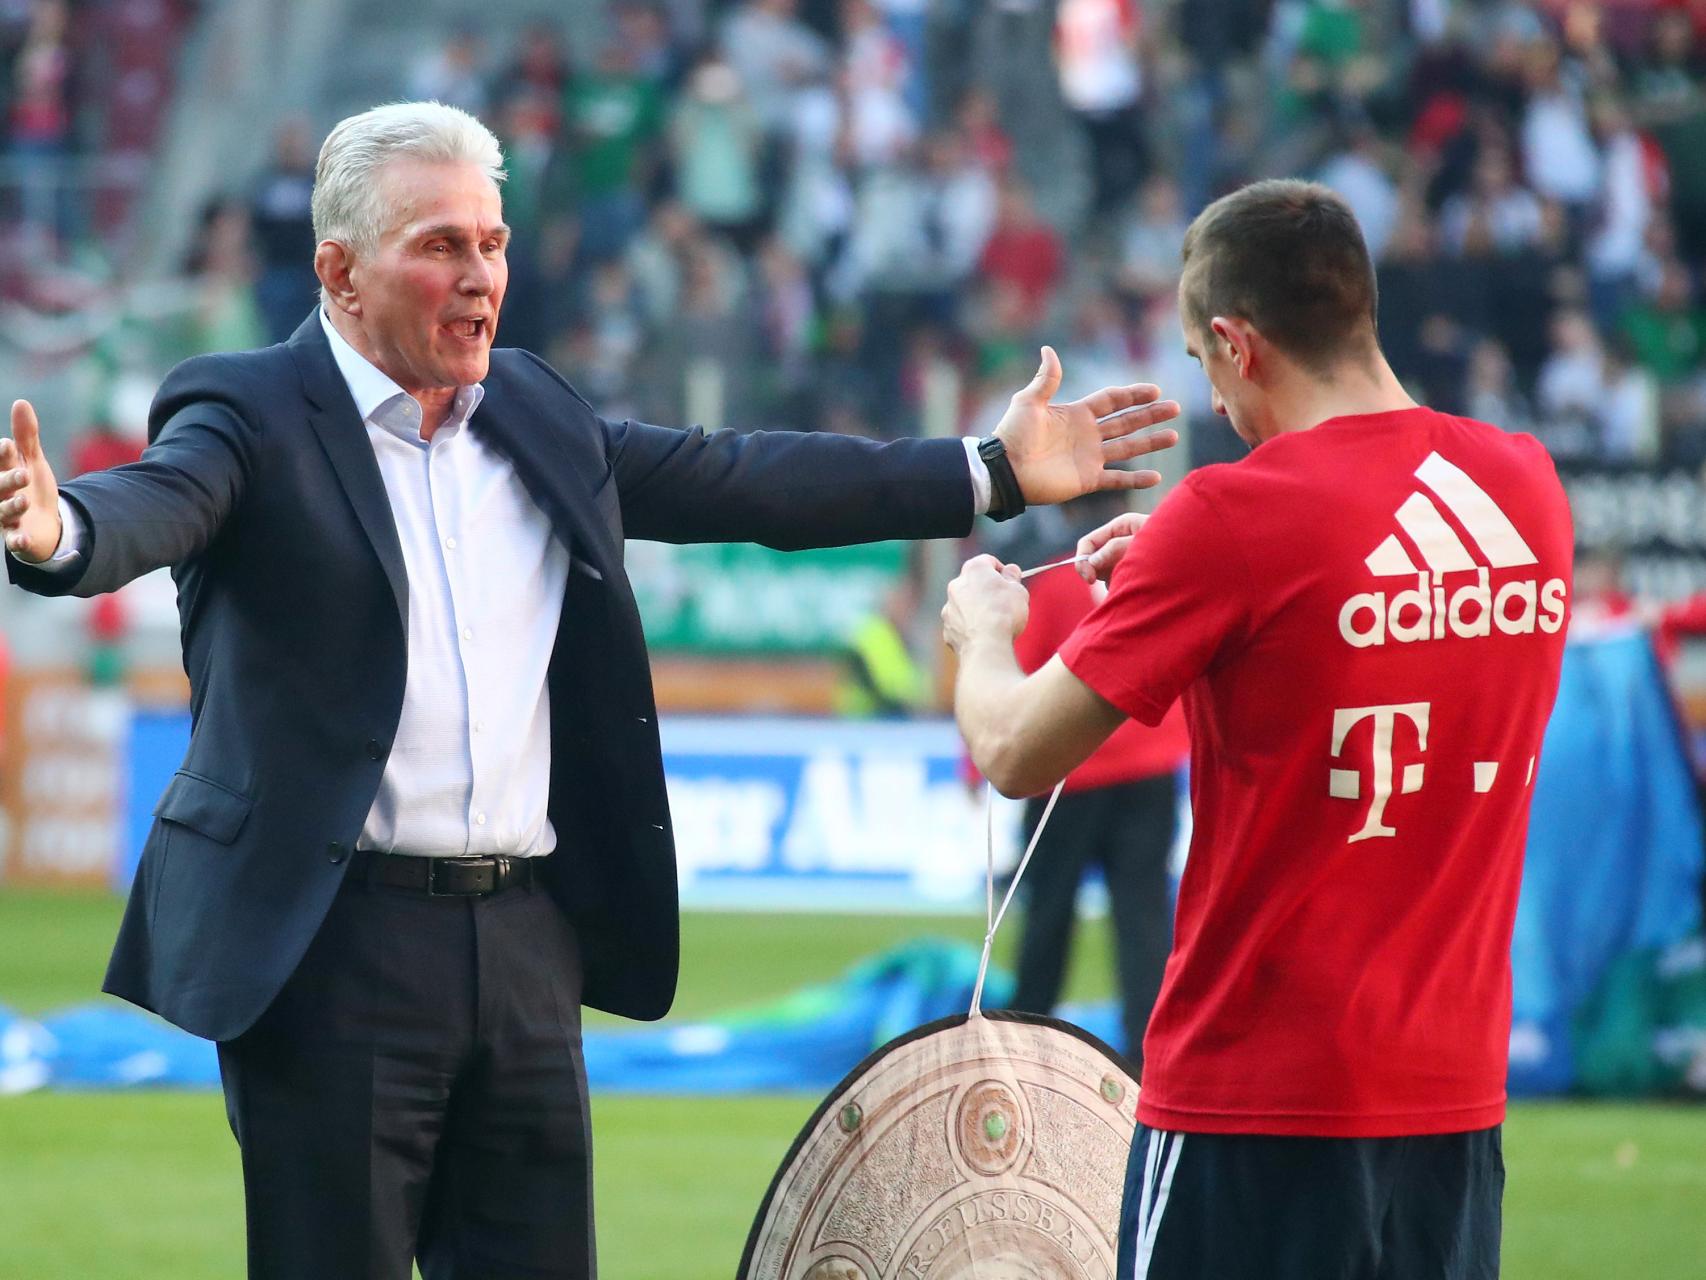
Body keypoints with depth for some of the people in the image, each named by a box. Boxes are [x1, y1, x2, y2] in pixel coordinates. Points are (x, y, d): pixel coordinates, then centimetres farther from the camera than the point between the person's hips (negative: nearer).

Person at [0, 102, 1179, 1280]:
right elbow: (155, 504, -25)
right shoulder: (252, 417, -6)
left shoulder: (539, 417, 15)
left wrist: (998, 473, 21)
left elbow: (741, 480, 20)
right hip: (329, 949, -6)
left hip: (526, 943, 6)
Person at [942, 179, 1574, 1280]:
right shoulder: (1527, 487, 3)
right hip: (1458, 1096, 6)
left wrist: (984, 631, 13)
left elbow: (1015, 754, -8)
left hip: (1256, 1107, -6)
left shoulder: (1235, 520, -15)